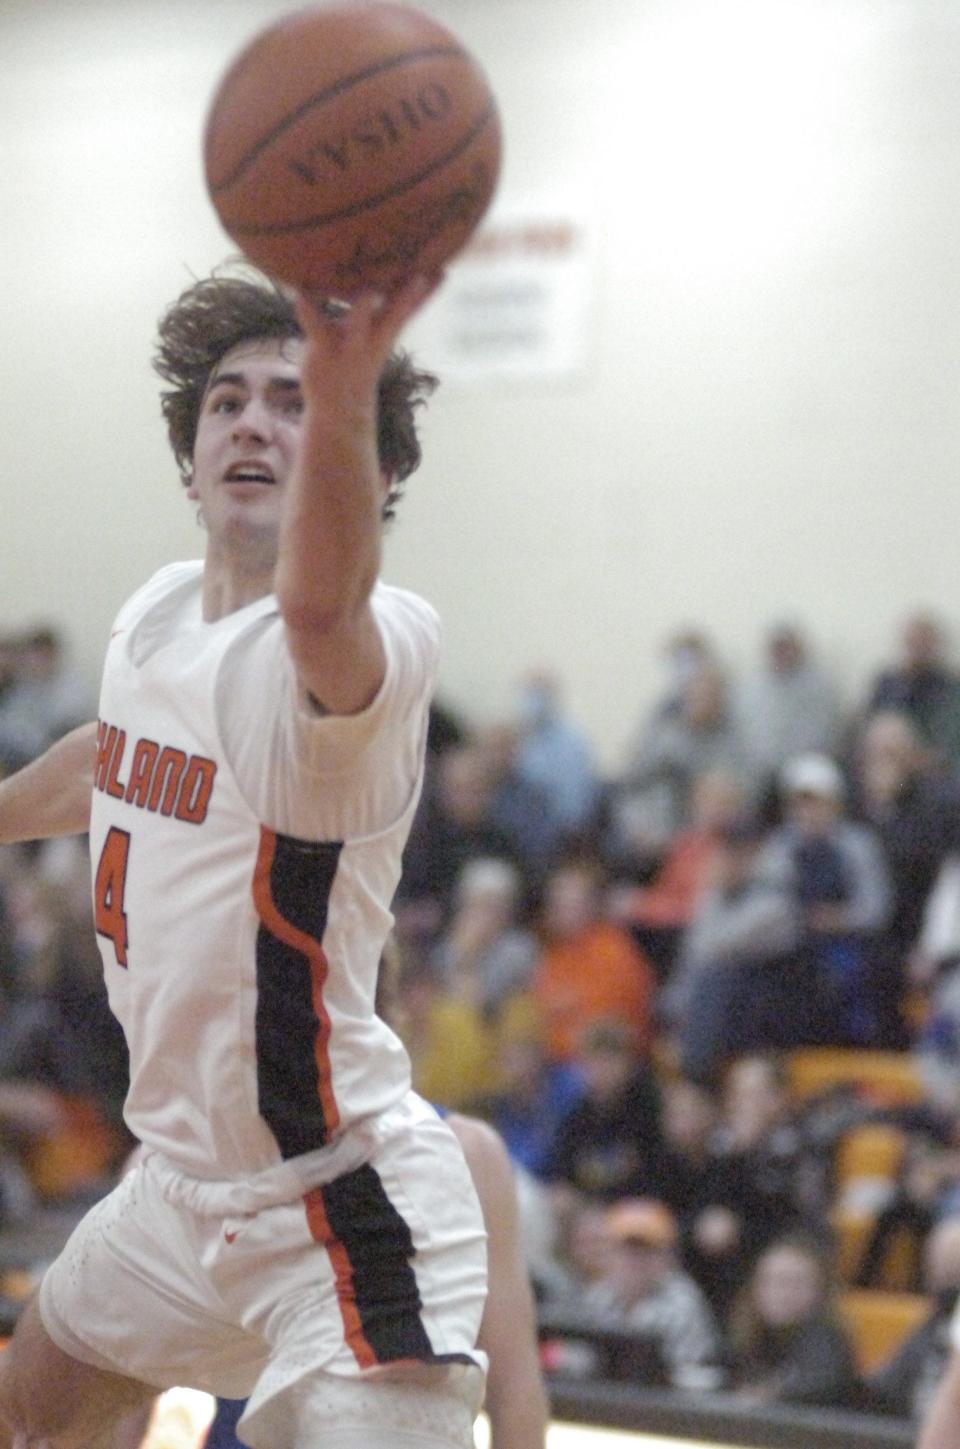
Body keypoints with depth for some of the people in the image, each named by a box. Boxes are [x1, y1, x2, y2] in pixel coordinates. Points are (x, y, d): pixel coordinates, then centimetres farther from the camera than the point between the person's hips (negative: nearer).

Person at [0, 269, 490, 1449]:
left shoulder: (377, 647, -25)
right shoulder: (156, 613, 2)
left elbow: (319, 611, -52)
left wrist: (343, 399, -70)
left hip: (340, 1214, -9)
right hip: (183, 1188, 9)